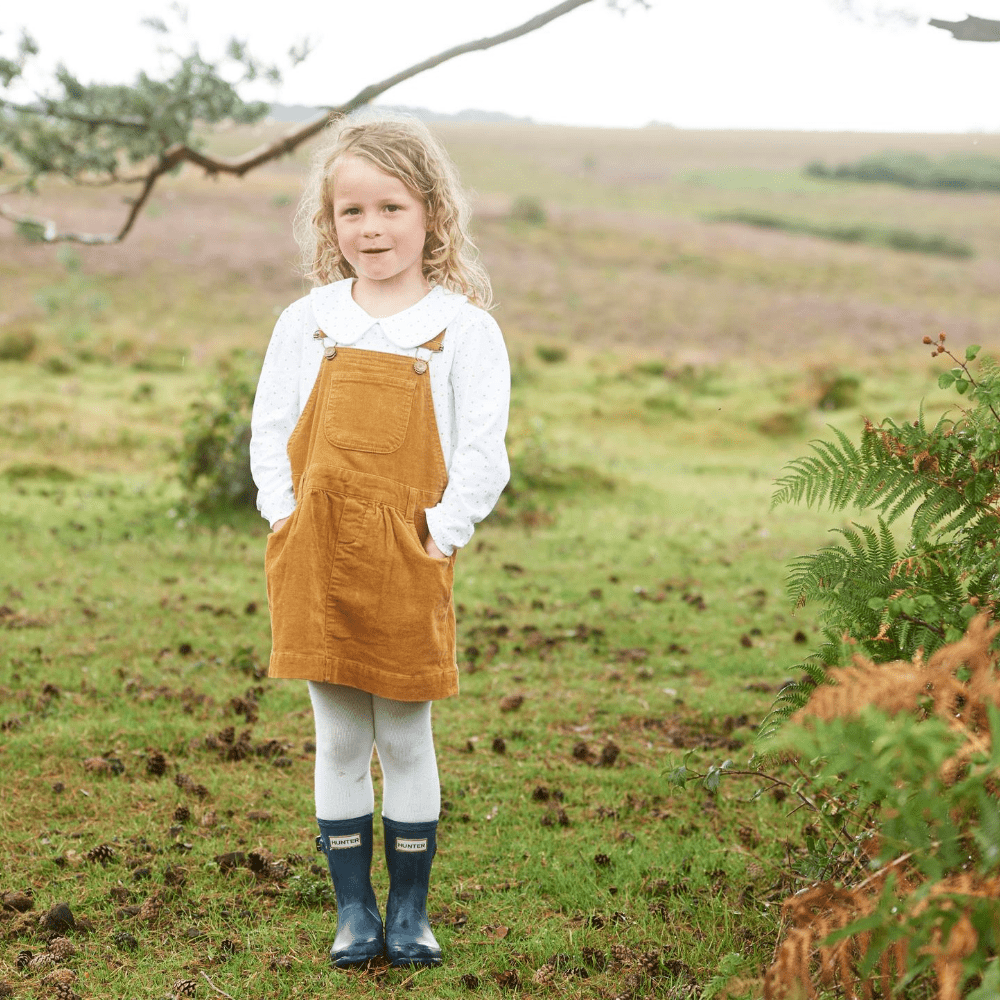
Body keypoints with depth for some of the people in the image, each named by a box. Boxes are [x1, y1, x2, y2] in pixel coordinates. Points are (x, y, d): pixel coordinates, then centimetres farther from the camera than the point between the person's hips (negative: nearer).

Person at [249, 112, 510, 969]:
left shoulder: (463, 328, -1)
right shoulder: (307, 321, 6)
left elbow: (482, 449, -3)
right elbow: (269, 428, 11)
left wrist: (443, 533, -11)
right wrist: (283, 514, -1)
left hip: (408, 565, -2)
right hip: (315, 559, 2)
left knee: (406, 740, 7)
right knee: (339, 743, 9)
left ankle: (410, 911, 21)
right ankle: (354, 909, 20)